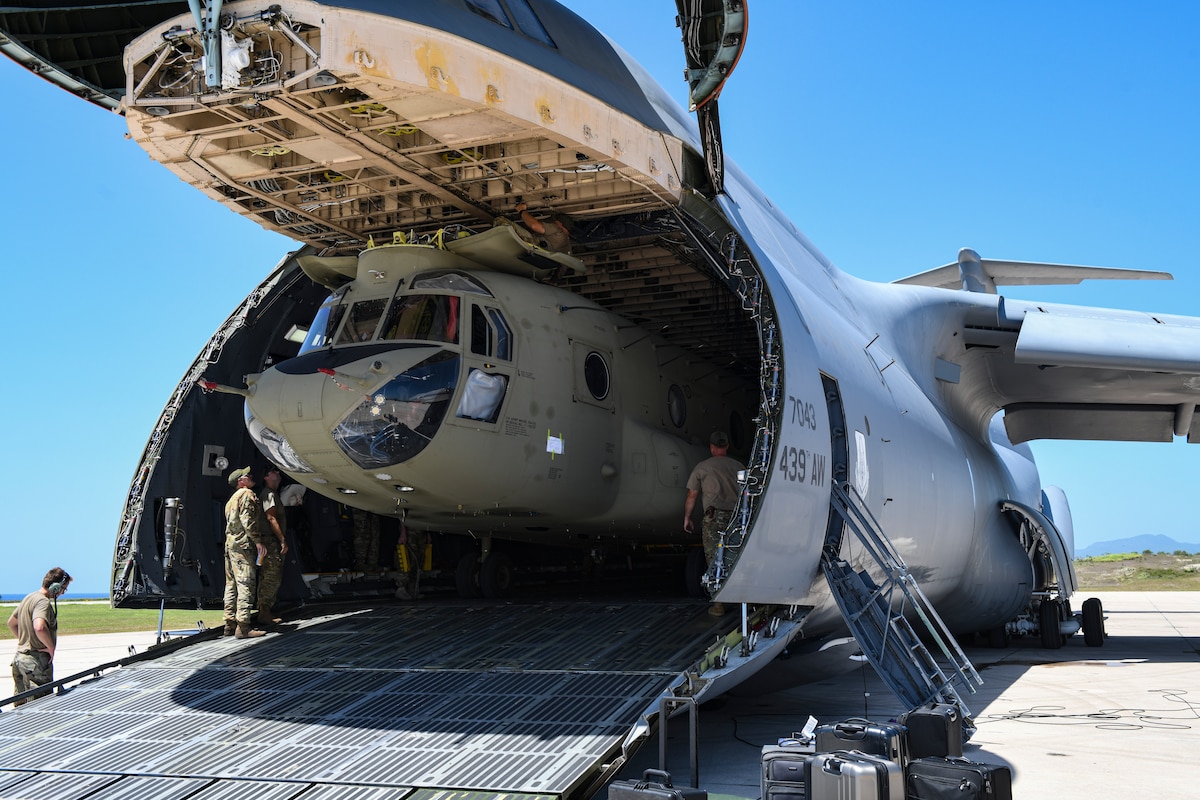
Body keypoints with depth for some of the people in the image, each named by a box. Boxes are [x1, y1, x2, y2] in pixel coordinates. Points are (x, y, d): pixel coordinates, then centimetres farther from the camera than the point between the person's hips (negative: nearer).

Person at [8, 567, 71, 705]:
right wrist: (51, 648, -22)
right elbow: (39, 627, -36)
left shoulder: (29, 597, 13)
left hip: (20, 656, 10)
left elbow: (11, 622, 26)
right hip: (36, 661, -10)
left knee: (21, 706, 16)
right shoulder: (43, 602, -18)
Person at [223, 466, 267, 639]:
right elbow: (247, 520, -17)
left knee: (232, 584, 11)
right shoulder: (247, 494, -7)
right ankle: (243, 627, -15)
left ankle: (230, 624, 14)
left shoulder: (233, 498, 24)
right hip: (243, 545, -10)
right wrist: (258, 541, -16)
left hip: (230, 544, 10)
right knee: (246, 585, -11)